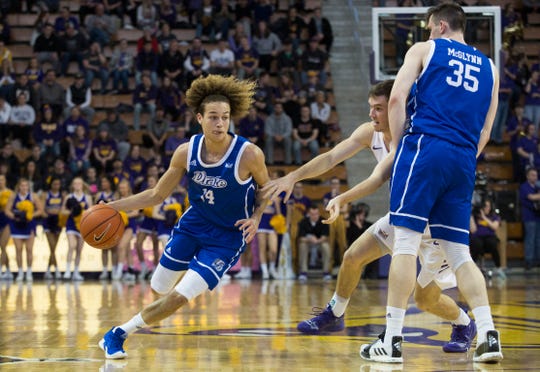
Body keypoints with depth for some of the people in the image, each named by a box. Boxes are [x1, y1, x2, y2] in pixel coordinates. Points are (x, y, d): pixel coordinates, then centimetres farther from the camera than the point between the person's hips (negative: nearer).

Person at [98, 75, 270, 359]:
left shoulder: (249, 155, -23)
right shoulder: (187, 152, -13)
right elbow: (156, 195, -2)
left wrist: (255, 218, -19)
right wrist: (111, 207, -9)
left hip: (227, 236, -4)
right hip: (192, 225, 4)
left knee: (177, 299, -13)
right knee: (159, 290, 14)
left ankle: (120, 333, 6)